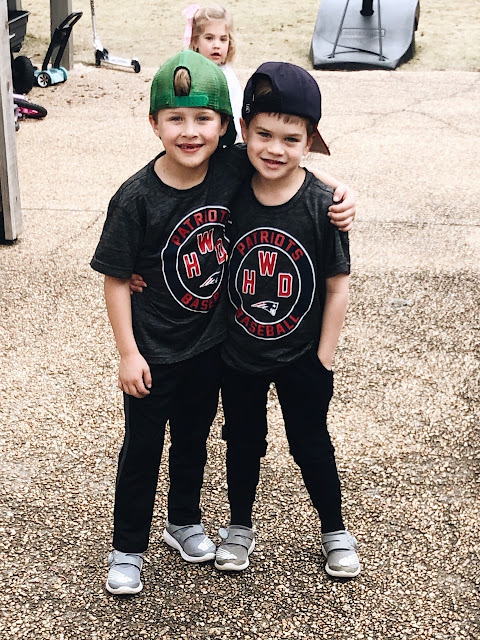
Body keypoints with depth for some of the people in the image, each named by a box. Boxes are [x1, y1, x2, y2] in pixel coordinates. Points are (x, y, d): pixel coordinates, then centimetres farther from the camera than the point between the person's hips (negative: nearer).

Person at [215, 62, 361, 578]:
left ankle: (334, 530, 38)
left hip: (301, 357, -2)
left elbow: (337, 286, -11)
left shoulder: (321, 205, -19)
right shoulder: (231, 194, -13)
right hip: (237, 355, 2)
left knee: (310, 443, 15)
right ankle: (240, 526, 41)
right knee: (243, 441, 20)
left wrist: (324, 357, -9)